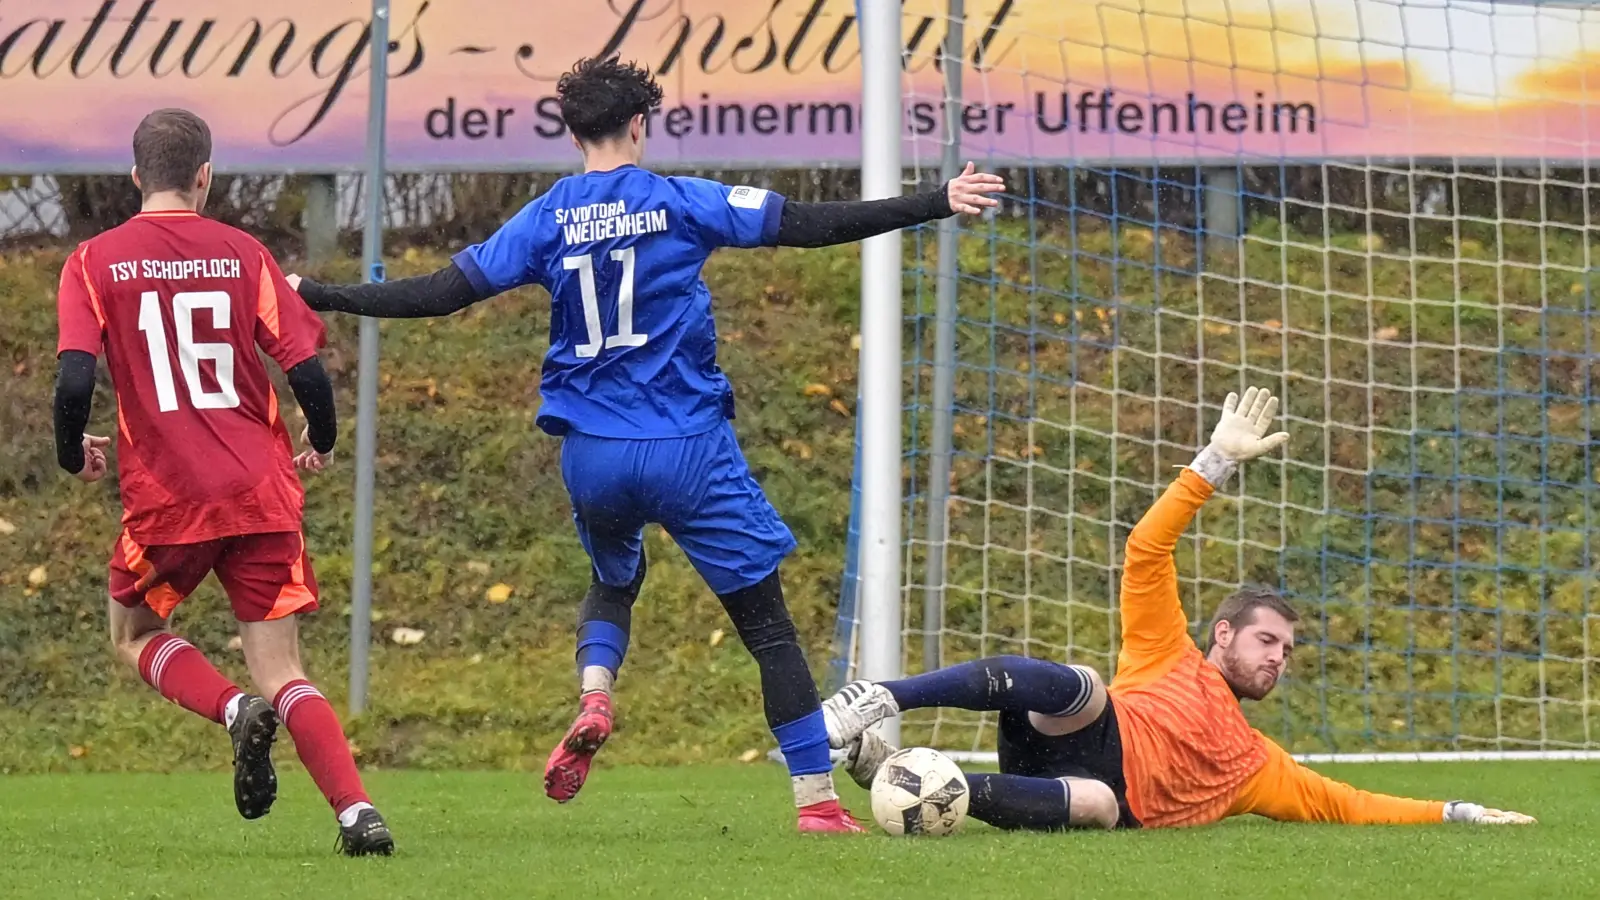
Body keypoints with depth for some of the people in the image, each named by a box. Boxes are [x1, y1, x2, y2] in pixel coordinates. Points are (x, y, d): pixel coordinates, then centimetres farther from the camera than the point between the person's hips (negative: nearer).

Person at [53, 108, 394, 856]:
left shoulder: (95, 262, 0)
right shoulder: (242, 255, 4)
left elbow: (74, 380, -11)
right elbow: (307, 370, -2)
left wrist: (73, 456, 10)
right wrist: (321, 444, 19)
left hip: (165, 496, -2)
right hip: (262, 494, 2)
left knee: (134, 636, 23)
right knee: (281, 673, 7)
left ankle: (235, 711, -6)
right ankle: (357, 812, -15)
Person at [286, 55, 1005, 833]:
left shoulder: (546, 221, 2)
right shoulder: (681, 204, -3)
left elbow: (439, 293, -1)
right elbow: (811, 225, -6)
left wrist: (315, 297, 8)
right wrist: (936, 204, -1)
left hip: (592, 455, 3)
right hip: (690, 449, -3)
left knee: (613, 580, 31)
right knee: (768, 623, 5)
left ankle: (592, 701, 1)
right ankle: (817, 799, 2)